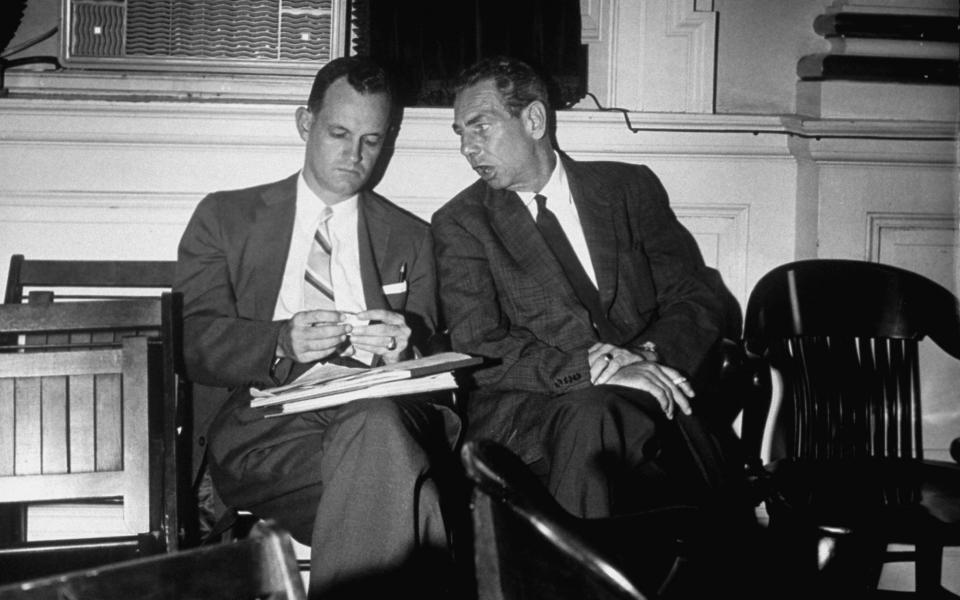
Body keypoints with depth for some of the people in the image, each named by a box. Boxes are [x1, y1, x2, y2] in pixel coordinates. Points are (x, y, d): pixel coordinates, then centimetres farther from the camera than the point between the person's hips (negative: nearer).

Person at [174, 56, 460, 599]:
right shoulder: (225, 218, 18)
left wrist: (403, 349, -8)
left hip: (382, 413, 2)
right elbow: (192, 341, 5)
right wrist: (281, 345, -15)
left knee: (375, 423, -38)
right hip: (263, 423, -2)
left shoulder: (410, 237, 25)